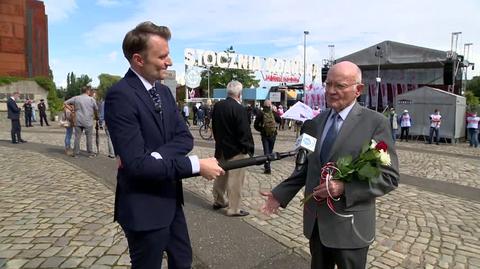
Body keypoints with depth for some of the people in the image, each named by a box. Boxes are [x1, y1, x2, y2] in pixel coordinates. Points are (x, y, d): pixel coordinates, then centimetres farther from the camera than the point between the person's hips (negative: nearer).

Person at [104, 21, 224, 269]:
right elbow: (136, 163, -27)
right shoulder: (120, 95, -21)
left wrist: (155, 155, -20)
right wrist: (196, 165, -25)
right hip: (144, 207, -7)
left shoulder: (164, 91, 5)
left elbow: (184, 137, -1)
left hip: (170, 199, 7)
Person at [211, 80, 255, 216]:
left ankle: (218, 201, 35)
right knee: (235, 180, 1)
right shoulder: (239, 108, -21)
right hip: (236, 149, -8)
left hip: (220, 147, 8)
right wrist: (248, 149, -10)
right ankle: (233, 209, 10)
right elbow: (244, 132, -20)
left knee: (221, 176, 20)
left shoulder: (217, 106, 3)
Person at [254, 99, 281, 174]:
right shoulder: (274, 113, -6)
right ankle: (267, 166, 27)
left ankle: (267, 168, -8)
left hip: (264, 135, -2)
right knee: (270, 151, 15)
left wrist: (261, 130, 7)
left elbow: (255, 125, -7)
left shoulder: (261, 114, -9)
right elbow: (279, 121, 9)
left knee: (266, 151, 2)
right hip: (273, 135, 2)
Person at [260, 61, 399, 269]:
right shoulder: (314, 122, 5)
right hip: (316, 222, 5)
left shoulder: (375, 122, -10)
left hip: (349, 226, -4)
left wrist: (345, 188, -23)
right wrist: (281, 193, 1)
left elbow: (389, 177, -12)